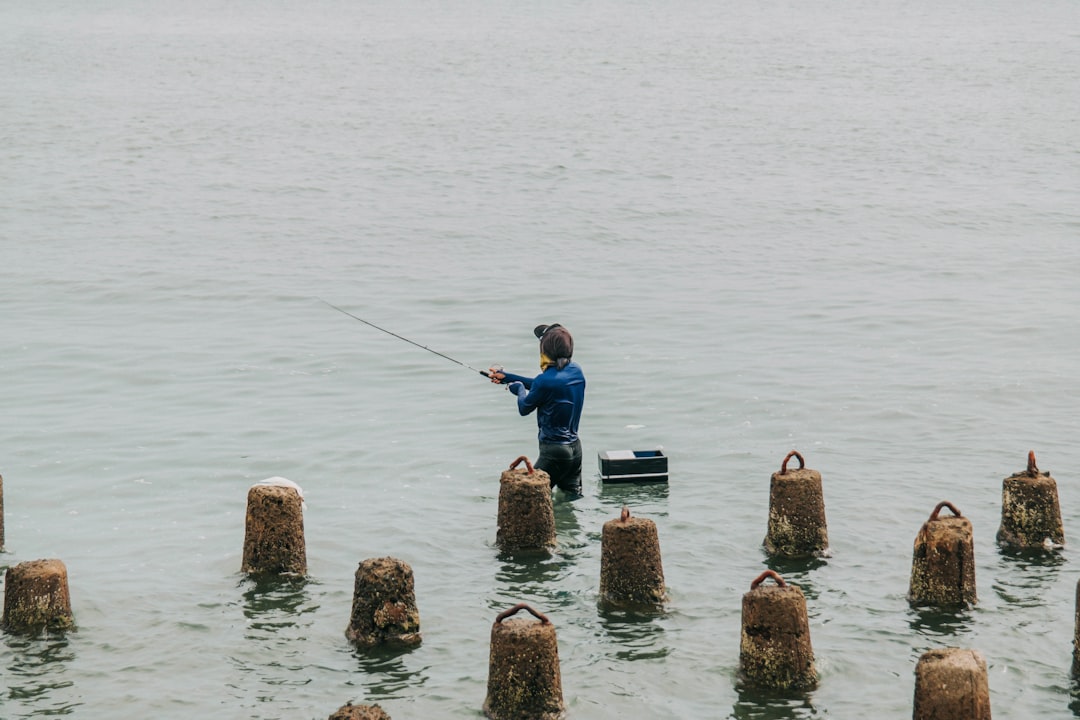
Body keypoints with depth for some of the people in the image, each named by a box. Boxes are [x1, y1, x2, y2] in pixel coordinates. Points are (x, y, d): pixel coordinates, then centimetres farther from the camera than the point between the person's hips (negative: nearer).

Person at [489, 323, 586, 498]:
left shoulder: (546, 380, -22)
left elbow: (524, 408, -5)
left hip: (553, 451, -8)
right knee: (574, 501, 15)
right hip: (575, 448, 8)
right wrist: (506, 377, 23)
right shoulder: (576, 371, 2)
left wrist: (519, 388, 17)